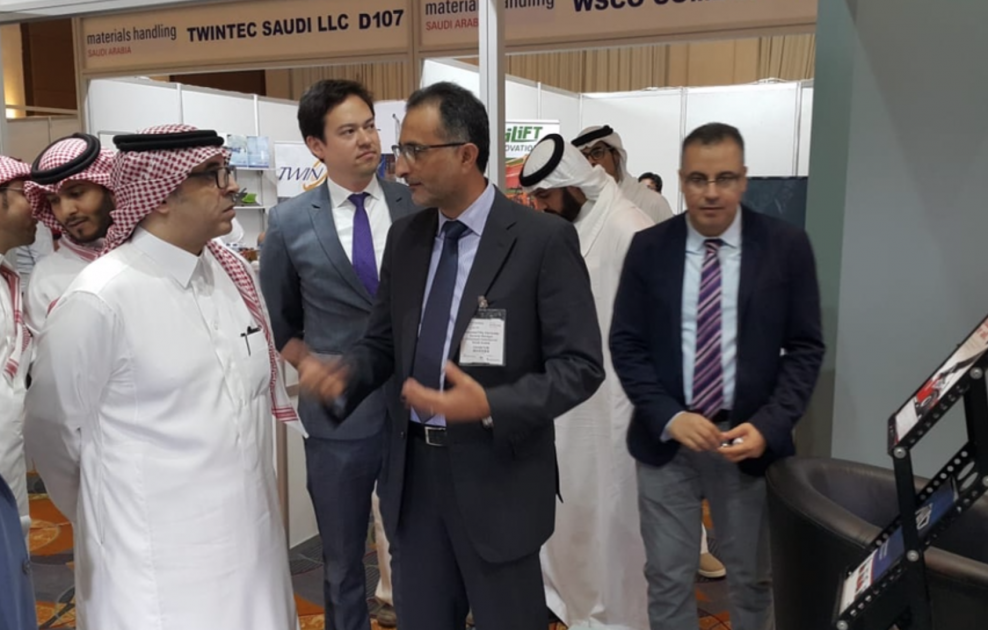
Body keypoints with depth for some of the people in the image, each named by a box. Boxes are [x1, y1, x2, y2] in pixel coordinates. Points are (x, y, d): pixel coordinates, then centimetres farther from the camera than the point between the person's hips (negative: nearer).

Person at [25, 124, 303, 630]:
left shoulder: (232, 272, 3)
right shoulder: (100, 299, -16)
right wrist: (114, 520, 8)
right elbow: (51, 432, -5)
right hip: (160, 566, -6)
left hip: (252, 541, 6)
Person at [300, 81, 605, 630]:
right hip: (413, 469, 5)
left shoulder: (543, 239, -14)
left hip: (496, 474, -5)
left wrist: (491, 406, -28)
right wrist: (341, 377, -10)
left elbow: (580, 365, -15)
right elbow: (383, 342, 11)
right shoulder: (405, 236, 4)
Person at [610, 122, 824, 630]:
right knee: (667, 578, 10)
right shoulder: (648, 247, -1)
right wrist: (668, 417, -14)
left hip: (749, 438, 0)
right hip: (666, 438, 1)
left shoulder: (786, 246, -3)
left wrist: (768, 425, -15)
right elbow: (625, 344, -1)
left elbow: (805, 347, -2)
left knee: (751, 579, 16)